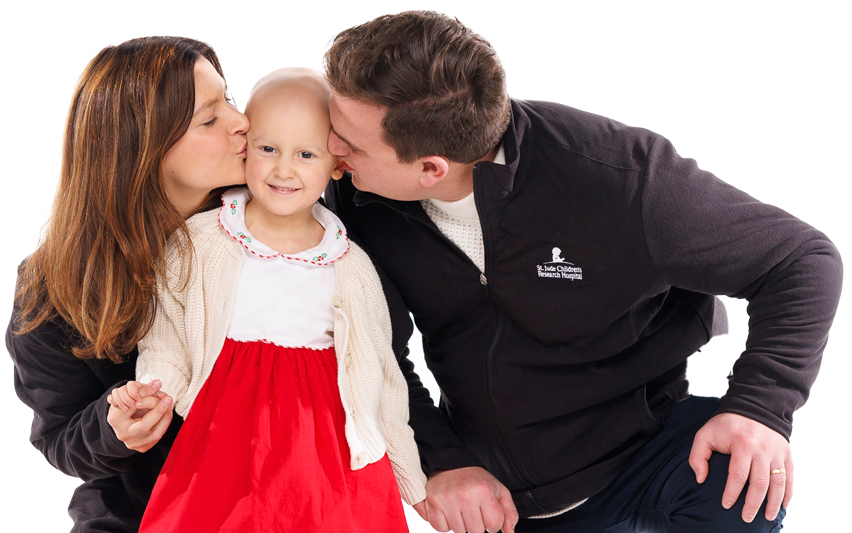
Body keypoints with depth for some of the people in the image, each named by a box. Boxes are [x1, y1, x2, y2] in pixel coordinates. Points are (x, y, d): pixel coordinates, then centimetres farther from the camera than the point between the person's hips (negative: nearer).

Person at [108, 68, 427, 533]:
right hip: (225, 452, 0)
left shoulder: (351, 268, 3)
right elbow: (168, 342, 6)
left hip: (327, 454, 1)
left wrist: (412, 481, 13)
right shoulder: (196, 243, 0)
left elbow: (380, 382, 10)